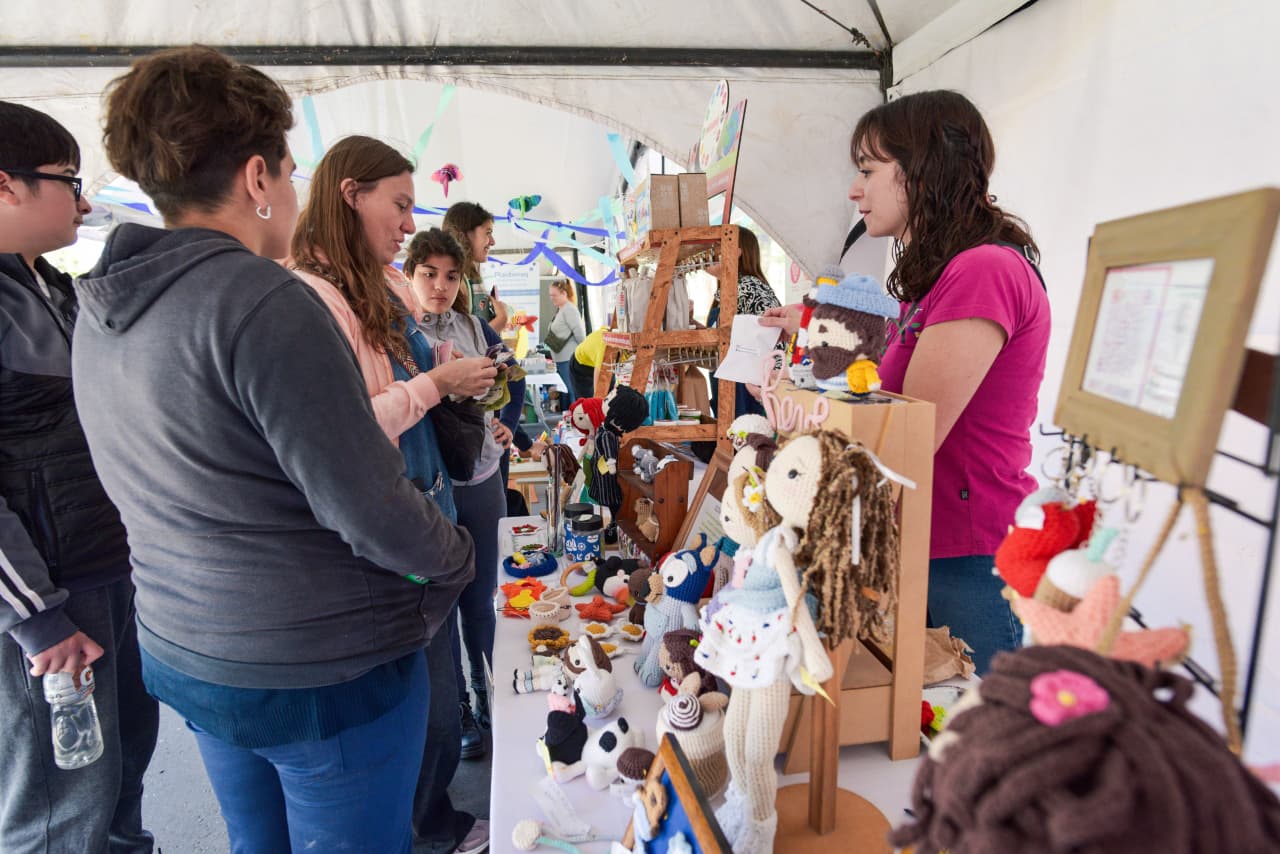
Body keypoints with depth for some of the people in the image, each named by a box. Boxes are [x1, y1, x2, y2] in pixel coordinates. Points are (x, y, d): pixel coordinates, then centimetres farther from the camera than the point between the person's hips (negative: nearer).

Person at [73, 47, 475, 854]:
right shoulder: (264, 301, -24)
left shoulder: (102, 313, 2)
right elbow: (371, 510, -25)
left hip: (181, 652, 8)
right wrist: (456, 557, -6)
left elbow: (165, 490, 11)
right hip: (322, 672, -8)